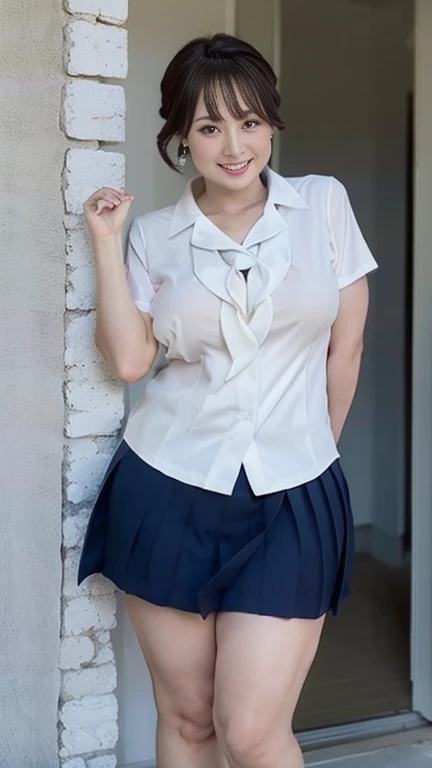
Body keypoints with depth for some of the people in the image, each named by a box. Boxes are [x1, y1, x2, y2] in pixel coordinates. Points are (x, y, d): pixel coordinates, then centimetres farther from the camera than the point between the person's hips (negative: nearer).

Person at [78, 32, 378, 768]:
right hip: (167, 494, 2)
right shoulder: (155, 234, 4)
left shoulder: (325, 203, 1)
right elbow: (128, 359, -8)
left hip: (291, 500, -1)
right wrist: (105, 239, -5)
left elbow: (344, 348, 7)